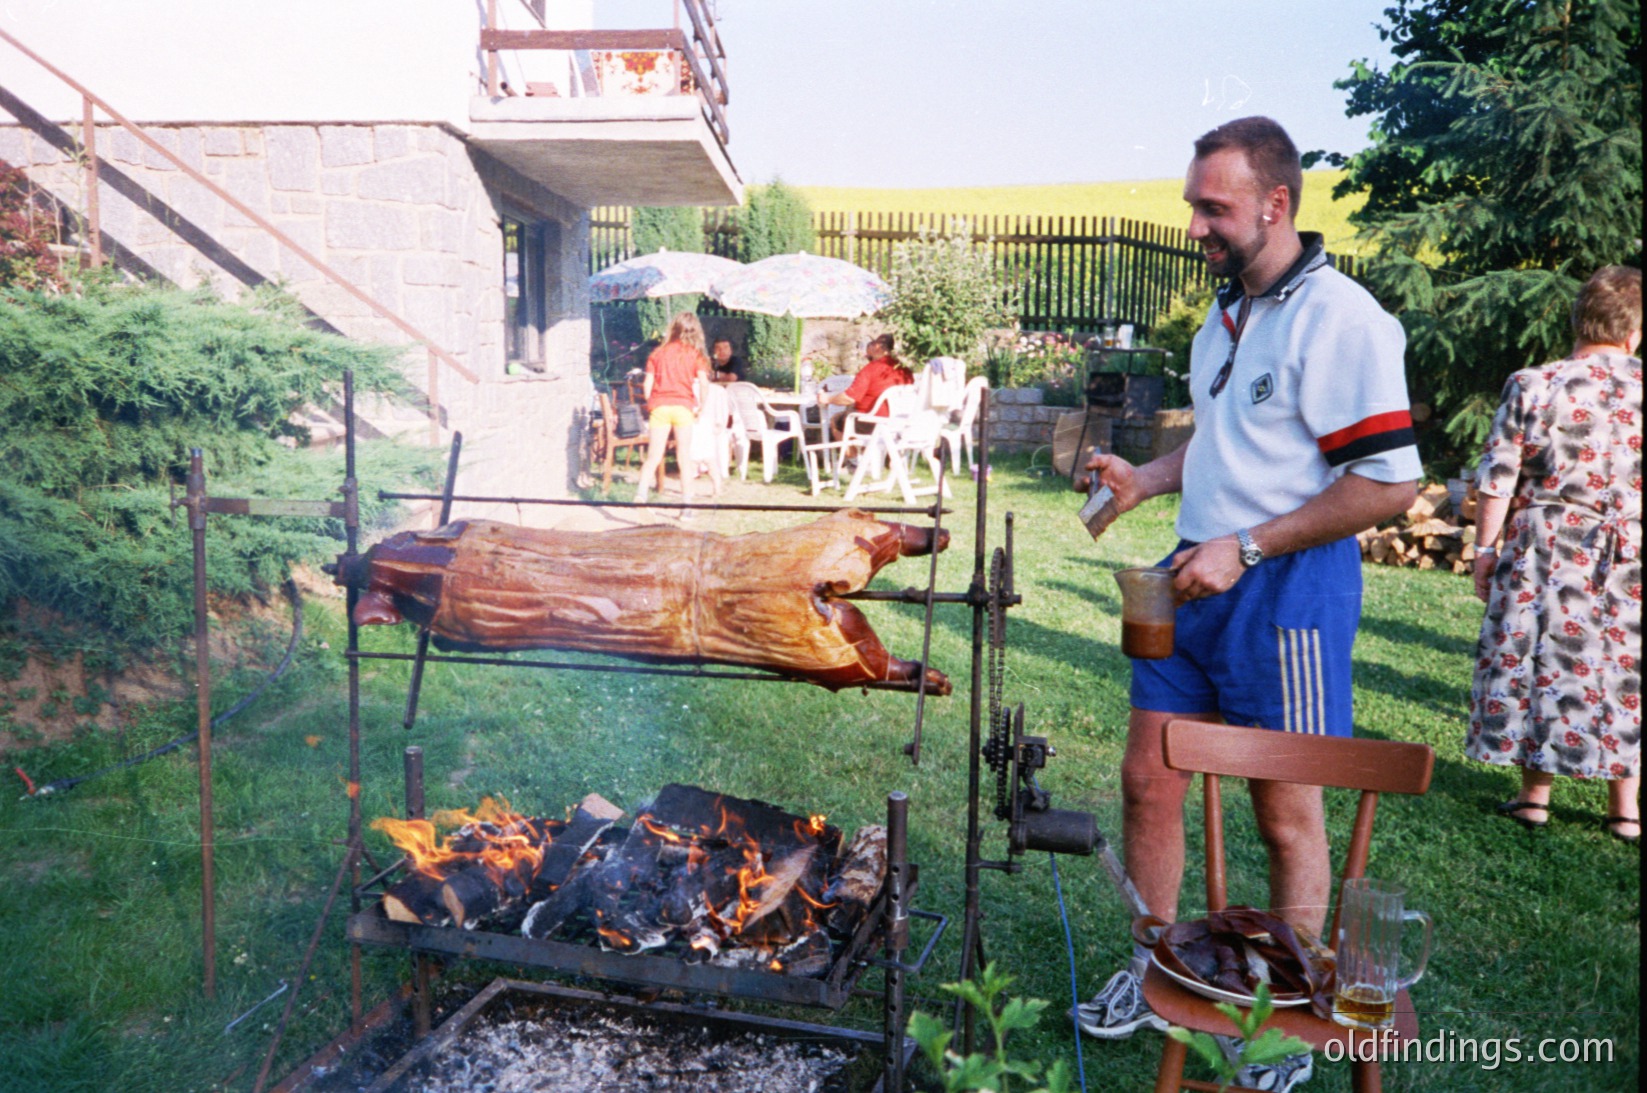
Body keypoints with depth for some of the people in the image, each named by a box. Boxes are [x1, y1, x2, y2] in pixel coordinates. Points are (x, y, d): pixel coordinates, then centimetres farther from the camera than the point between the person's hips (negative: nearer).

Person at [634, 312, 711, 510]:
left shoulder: (658, 353, 11)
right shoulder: (694, 354, 6)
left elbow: (647, 384, 5)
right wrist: (700, 408, 3)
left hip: (659, 406, 1)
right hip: (683, 407, -1)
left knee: (653, 457, 1)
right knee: (684, 458, 6)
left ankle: (641, 495, -17)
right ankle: (686, 501, 7)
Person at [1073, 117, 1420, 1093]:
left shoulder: (1340, 318, -14)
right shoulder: (1227, 315, 13)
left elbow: (1391, 482, -18)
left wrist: (1247, 548, -20)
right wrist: (1147, 479, 7)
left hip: (1287, 592, -8)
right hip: (1196, 580, 8)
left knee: (1287, 812, 7)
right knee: (1149, 782, 11)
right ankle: (1153, 977, 30)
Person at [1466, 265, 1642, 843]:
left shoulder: (1532, 384, -7)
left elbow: (1499, 479, -7)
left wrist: (1485, 547, 1)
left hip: (1546, 550, -2)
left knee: (1542, 659, 8)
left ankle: (1535, 794, 17)